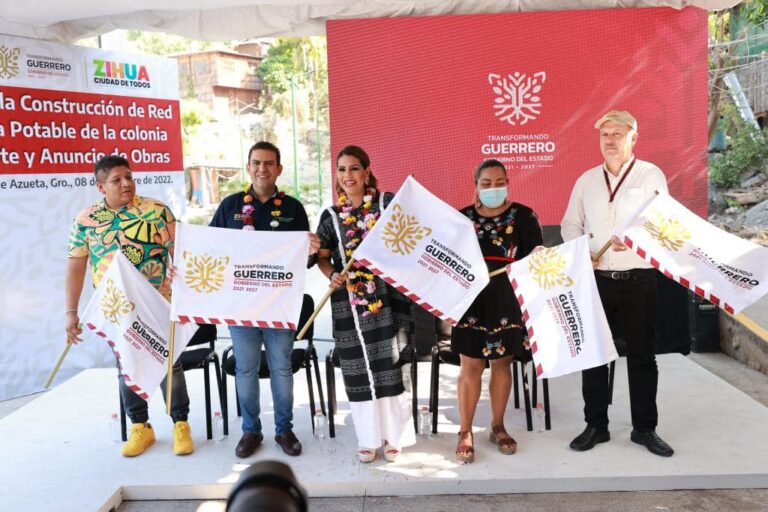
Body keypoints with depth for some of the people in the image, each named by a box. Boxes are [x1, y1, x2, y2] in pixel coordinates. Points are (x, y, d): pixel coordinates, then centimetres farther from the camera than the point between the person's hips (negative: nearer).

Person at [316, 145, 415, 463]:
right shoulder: (331, 216, 7)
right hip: (349, 301, 2)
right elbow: (322, 257, 12)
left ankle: (393, 435, 17)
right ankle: (368, 438, 21)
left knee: (388, 365, 1)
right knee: (359, 368, 7)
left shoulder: (388, 203, 1)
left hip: (387, 296, -2)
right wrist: (332, 275, -7)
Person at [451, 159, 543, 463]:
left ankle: (498, 427, 27)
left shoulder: (523, 216, 0)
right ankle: (465, 432, 15)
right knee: (470, 368, 2)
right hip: (471, 301, 0)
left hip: (509, 302, 0)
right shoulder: (462, 218, 5)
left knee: (502, 365, 10)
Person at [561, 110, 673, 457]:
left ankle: (644, 428, 20)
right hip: (596, 279, 3)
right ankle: (596, 425, 20)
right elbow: (570, 225, 14)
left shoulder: (651, 175, 1)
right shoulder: (587, 180, 11)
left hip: (639, 281, -3)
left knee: (642, 355, 6)